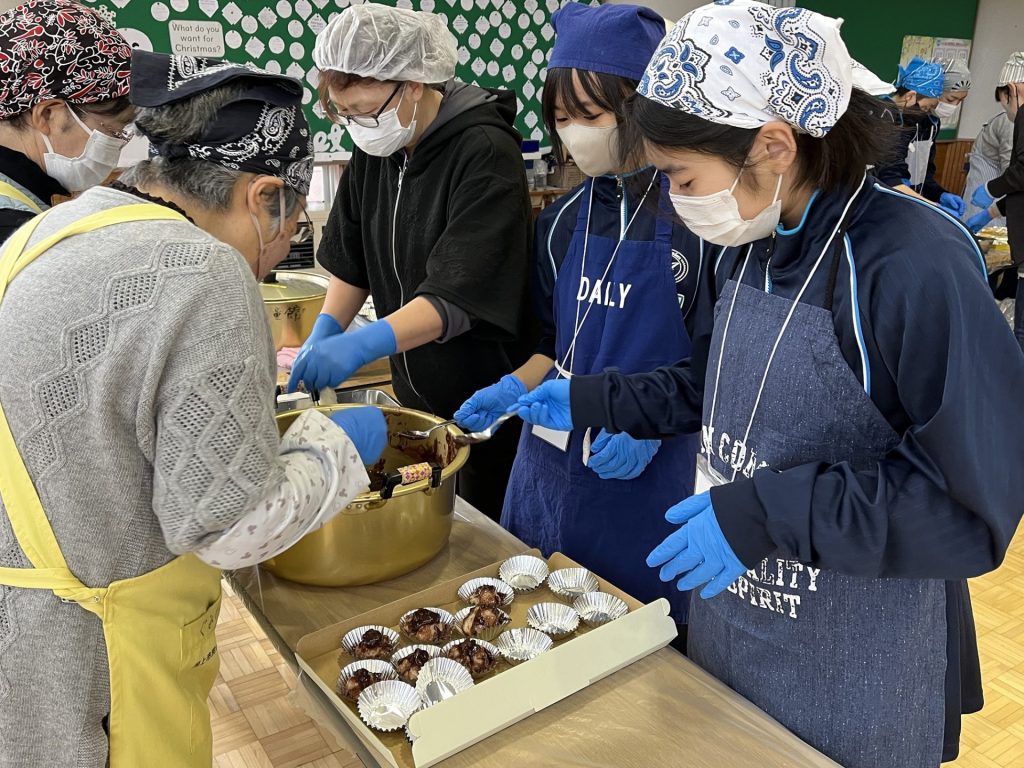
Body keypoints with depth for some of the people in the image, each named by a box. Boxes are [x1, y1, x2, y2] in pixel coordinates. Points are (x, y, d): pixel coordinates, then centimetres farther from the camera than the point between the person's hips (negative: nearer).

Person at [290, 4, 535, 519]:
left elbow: (459, 296, -28)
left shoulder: (484, 153, -20)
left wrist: (362, 345, -38)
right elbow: (351, 258, 10)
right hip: (416, 396, 7)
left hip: (486, 400, -6)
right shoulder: (375, 150, 2)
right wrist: (323, 334, -4)